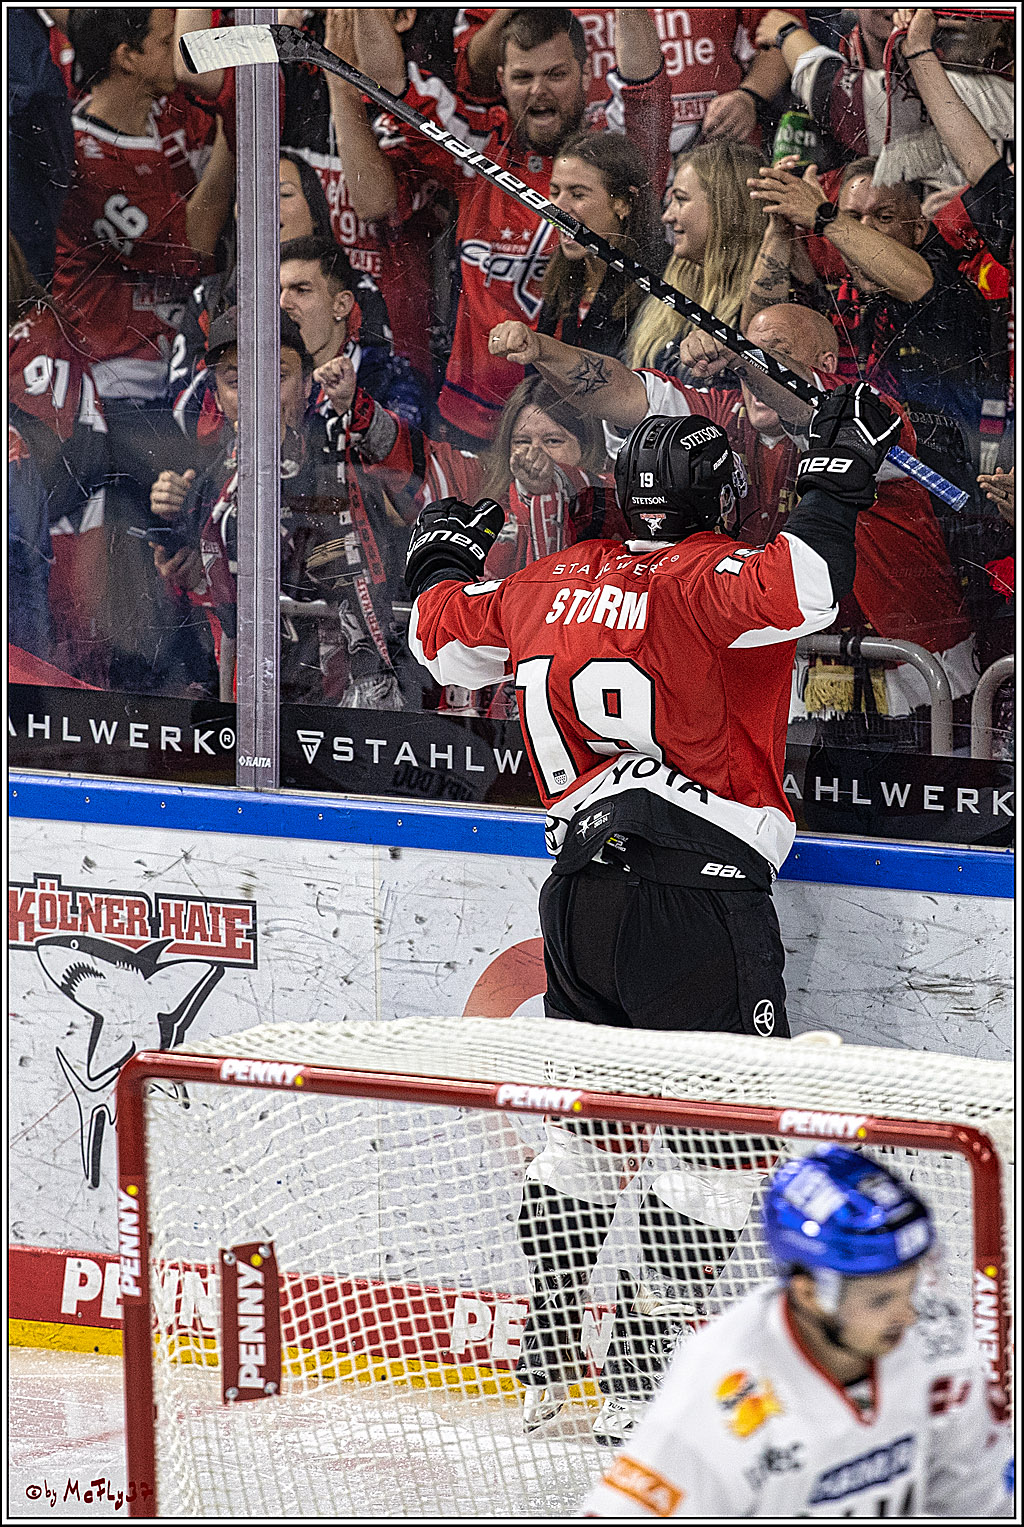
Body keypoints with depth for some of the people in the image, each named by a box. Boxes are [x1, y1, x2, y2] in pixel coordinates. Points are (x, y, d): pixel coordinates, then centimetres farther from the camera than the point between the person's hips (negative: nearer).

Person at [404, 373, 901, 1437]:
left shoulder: (554, 583, 12)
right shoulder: (707, 579, -7)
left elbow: (450, 642, 27)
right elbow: (799, 593, -27)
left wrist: (442, 564, 46)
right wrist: (835, 479, -16)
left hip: (580, 876, 7)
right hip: (697, 884, -7)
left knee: (589, 1125, 18)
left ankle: (547, 1361, 20)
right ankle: (640, 1378, -9)